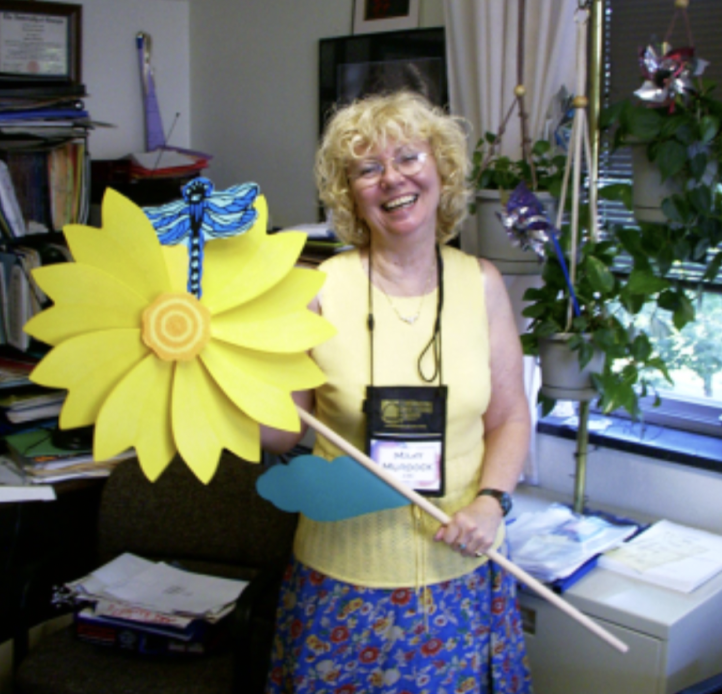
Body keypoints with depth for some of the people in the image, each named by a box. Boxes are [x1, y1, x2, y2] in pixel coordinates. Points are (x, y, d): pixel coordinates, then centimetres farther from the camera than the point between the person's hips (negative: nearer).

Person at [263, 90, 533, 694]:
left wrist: (491, 500, -9)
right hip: (345, 576, -2)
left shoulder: (480, 284, 1)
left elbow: (509, 416, 6)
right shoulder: (321, 289, -7)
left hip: (461, 571, 2)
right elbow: (283, 429, -3)